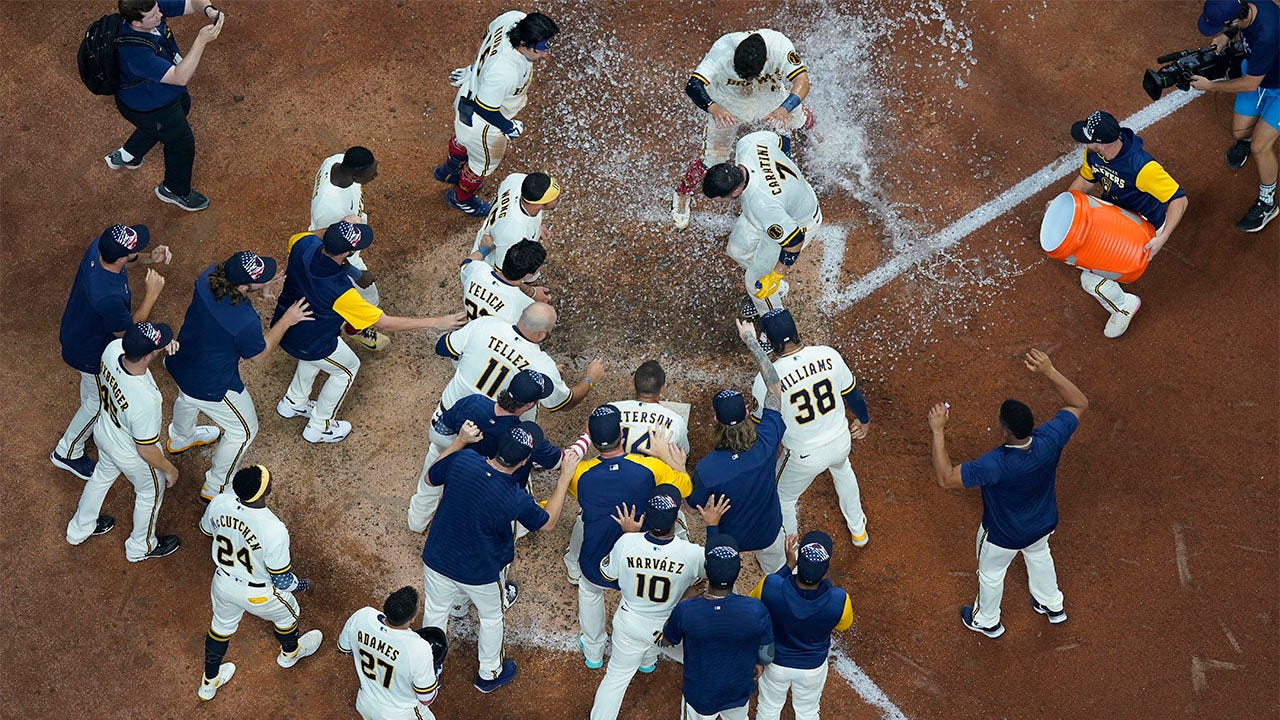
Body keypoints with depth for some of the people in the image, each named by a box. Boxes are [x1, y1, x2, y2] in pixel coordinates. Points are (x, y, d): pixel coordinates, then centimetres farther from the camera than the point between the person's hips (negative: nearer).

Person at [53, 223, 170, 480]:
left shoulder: (100, 245, -27)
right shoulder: (108, 298, -48)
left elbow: (126, 261, 0)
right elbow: (128, 334, -27)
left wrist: (149, 258, -18)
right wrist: (151, 294, -27)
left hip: (76, 332, 8)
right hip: (91, 352, -8)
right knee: (99, 400, 22)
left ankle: (94, 424, 66)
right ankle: (67, 453, 44)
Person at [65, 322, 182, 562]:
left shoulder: (113, 349, -30)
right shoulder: (145, 401, -45)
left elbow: (138, 346, -3)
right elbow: (146, 450, -29)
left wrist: (165, 347, -23)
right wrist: (169, 469, -10)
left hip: (103, 433, 6)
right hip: (131, 455, -6)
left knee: (102, 476, 35)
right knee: (151, 493, 26)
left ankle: (80, 528, 61)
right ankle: (141, 547, 53)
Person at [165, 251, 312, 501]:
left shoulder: (209, 275, -23)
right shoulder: (245, 322, -40)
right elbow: (260, 355, -18)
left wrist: (258, 292, -13)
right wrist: (287, 320, -13)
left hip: (180, 366, 7)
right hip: (211, 388, -7)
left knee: (187, 399, 40)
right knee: (243, 430, 20)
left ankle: (180, 439, 71)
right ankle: (215, 488, 38)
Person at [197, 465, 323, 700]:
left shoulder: (219, 503, -26)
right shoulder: (274, 531, -40)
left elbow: (206, 529, 1)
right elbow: (282, 581, -24)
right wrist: (305, 585, -3)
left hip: (223, 582, 4)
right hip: (258, 594, -4)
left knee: (222, 625, 33)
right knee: (287, 613, 31)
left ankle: (209, 681, 55)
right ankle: (290, 652, 63)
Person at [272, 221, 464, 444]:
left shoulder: (304, 245, -26)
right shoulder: (339, 291, -40)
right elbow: (385, 323, -30)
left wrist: (333, 230, -5)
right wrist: (436, 322, -26)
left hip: (282, 326, 6)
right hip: (308, 344, -6)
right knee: (348, 367, 23)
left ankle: (293, 402, 51)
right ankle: (318, 427, 36)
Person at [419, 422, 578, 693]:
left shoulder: (463, 460, -26)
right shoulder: (517, 500, -33)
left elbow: (430, 478, -2)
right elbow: (548, 521, -9)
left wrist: (460, 441, -1)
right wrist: (565, 477, -4)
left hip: (436, 560, 3)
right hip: (481, 575, -3)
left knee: (434, 613, 28)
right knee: (491, 619, 28)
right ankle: (489, 675, 51)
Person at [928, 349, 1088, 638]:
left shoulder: (995, 465, -46)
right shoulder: (1050, 441, -34)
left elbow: (946, 478, -37)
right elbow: (1079, 403, -19)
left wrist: (938, 431, -38)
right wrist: (1049, 371, -28)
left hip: (1004, 536, -4)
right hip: (1043, 524, 4)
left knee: (991, 574, 28)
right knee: (1039, 556, 38)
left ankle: (986, 621, 56)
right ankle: (1053, 606, 62)